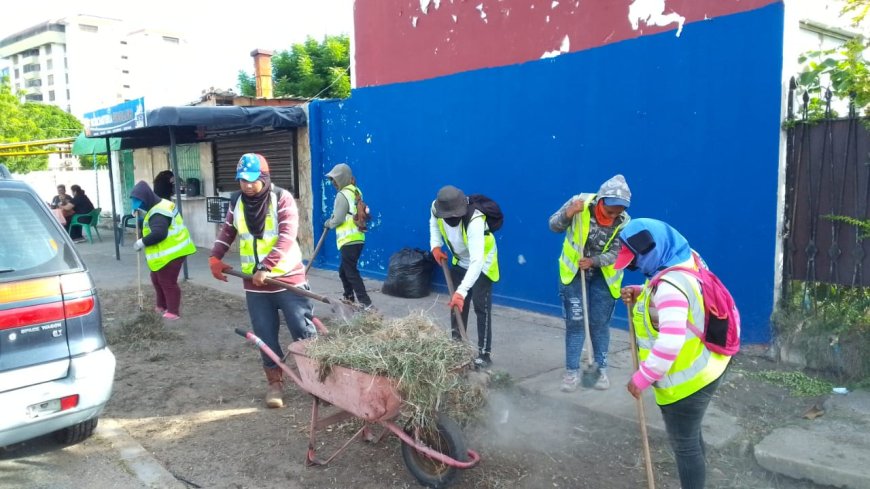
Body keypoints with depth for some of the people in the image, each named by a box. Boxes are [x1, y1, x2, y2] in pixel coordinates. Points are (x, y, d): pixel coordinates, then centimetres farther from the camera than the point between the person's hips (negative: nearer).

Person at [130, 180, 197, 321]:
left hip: (171, 253, -11)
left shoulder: (158, 213, -22)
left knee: (167, 282, -2)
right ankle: (162, 306, 36)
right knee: (157, 280, 21)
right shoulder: (159, 206, 13)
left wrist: (141, 242, -22)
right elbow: (151, 228, 21)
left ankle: (173, 311, 9)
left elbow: (158, 233, -34)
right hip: (165, 253, 11)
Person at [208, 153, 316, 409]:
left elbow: (287, 237, -21)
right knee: (266, 337, 8)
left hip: (287, 278, -4)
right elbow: (227, 231, 20)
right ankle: (275, 382, 22)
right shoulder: (236, 202, 5)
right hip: (254, 284, 4)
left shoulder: (282, 198, -12)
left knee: (304, 331, 0)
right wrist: (215, 258, 8)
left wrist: (265, 267, -28)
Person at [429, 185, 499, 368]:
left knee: (481, 307, -9)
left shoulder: (474, 221, -42)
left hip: (482, 263, -6)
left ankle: (484, 354, -1)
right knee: (457, 304, 12)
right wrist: (436, 245, -10)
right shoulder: (436, 208, -22)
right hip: (460, 261, 6)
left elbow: (476, 262, -48)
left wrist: (461, 291, -54)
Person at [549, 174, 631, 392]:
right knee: (575, 322, 1)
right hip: (574, 271, -1)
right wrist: (569, 214, -33)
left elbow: (616, 253, -14)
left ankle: (601, 369, 25)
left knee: (600, 324, 9)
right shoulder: (581, 203, -20)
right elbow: (554, 226, -13)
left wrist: (593, 261, -32)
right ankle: (572, 371, 12)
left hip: (604, 276, 1)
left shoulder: (624, 221, -17)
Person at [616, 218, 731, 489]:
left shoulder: (670, 285, -31)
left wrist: (642, 377, -25)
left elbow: (670, 342, -36)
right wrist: (639, 295, -1)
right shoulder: (683, 265, 0)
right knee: (691, 437, 27)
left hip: (686, 380, -10)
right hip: (700, 371, 10)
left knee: (684, 446, 7)